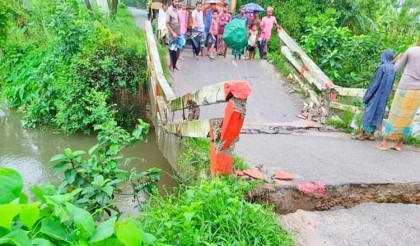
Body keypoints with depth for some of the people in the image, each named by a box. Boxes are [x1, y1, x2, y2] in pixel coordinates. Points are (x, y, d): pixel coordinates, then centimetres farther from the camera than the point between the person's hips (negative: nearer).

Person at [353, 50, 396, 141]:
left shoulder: (382, 67, -14)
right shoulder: (393, 69, 7)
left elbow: (375, 83, -16)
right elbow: (390, 85, 9)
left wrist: (367, 95, -12)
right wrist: (385, 94, 16)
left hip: (376, 94, -7)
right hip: (384, 96, 7)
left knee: (369, 112, -1)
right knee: (377, 113, 10)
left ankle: (362, 134, 1)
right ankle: (371, 134, 12)